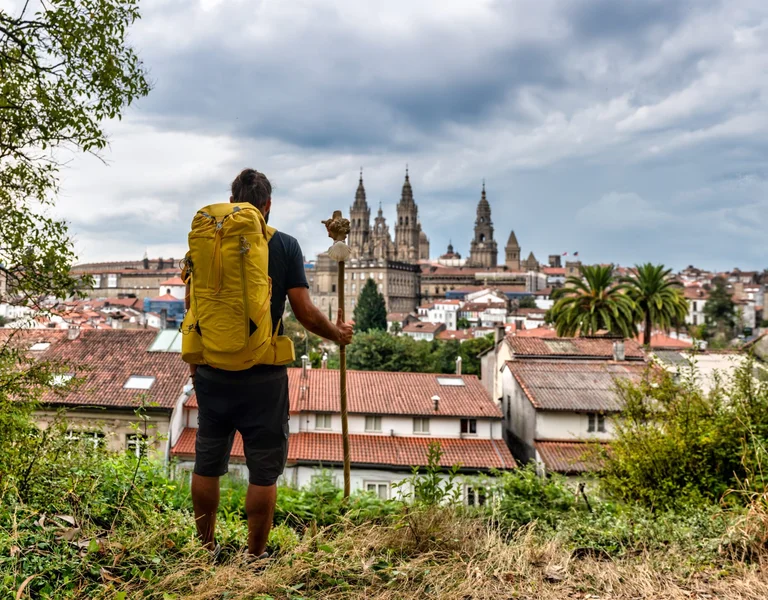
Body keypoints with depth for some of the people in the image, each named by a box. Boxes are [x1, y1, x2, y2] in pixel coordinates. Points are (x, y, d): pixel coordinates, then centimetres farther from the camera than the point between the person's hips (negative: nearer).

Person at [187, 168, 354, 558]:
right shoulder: (285, 246, -6)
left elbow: (191, 307, 5)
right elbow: (305, 313, -9)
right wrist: (337, 334, 10)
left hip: (213, 372, 3)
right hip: (264, 376, -3)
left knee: (207, 464, 16)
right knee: (263, 470, 8)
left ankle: (206, 551, 29)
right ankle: (255, 558, 18)